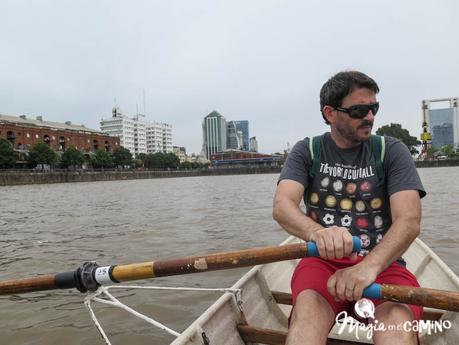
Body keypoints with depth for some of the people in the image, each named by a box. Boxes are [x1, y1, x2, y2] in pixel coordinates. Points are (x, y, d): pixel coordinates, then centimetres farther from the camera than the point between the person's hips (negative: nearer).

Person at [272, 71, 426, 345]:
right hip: (324, 260, 0)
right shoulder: (307, 151, 4)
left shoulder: (392, 151, 2)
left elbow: (410, 220, -11)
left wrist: (369, 266, -31)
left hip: (382, 262, 0)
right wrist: (318, 233, -36)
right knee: (307, 309, -32)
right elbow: (282, 206, -12)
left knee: (398, 320, -32)